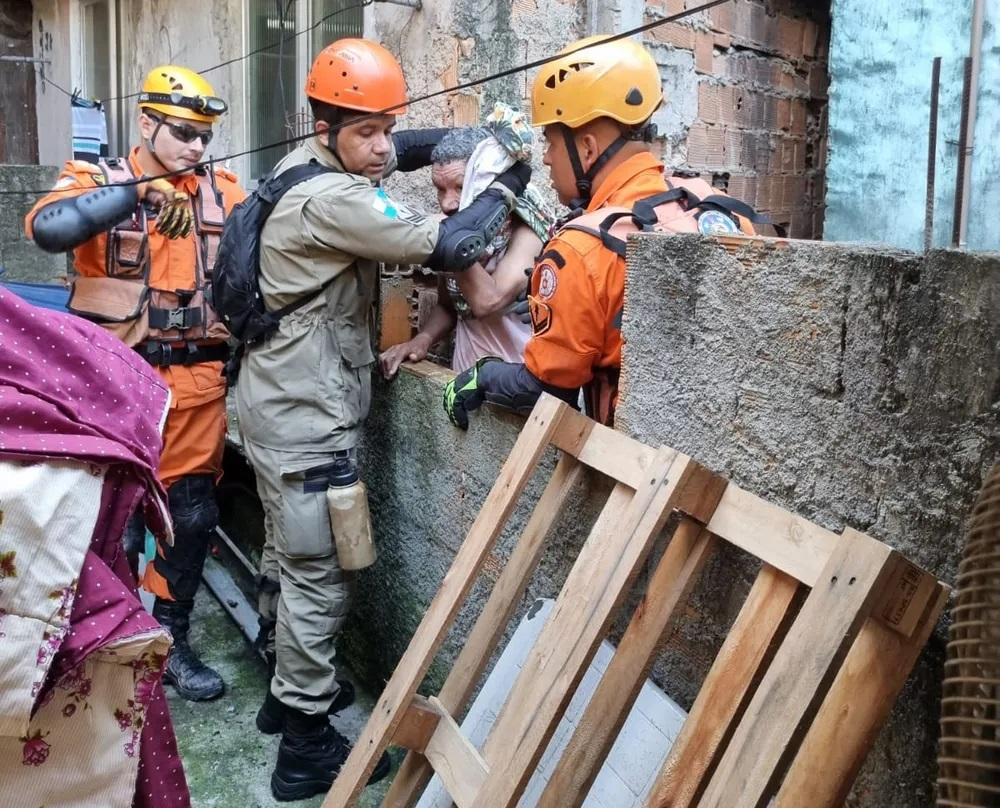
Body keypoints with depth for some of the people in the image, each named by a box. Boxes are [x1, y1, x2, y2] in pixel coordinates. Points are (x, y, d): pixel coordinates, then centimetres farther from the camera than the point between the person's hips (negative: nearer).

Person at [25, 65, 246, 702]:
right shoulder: (95, 179, -2)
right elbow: (48, 228, -24)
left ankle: (170, 640, 29)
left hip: (197, 378, 3)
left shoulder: (223, 190, 8)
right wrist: (137, 192, -34)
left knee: (193, 512, 10)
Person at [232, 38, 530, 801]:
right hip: (307, 416, -10)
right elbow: (450, 247, -24)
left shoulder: (306, 161, 6)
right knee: (318, 576, -2)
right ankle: (307, 746, 9)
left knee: (287, 556, 20)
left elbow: (403, 150, 16)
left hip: (281, 401, 10)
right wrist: (507, 184, -7)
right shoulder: (333, 200, -22)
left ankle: (286, 690, 36)